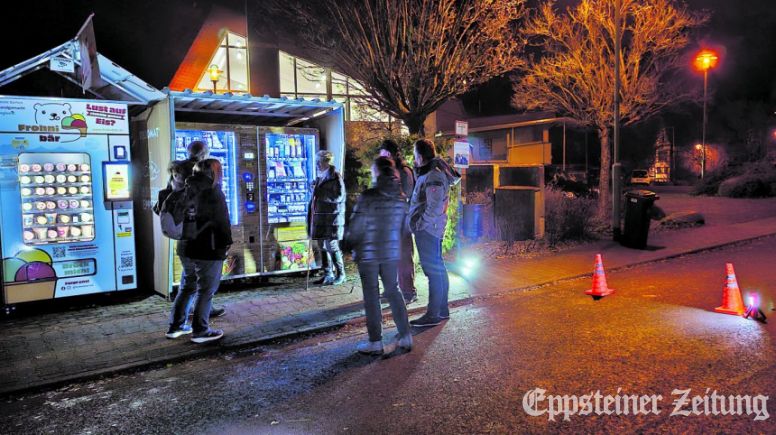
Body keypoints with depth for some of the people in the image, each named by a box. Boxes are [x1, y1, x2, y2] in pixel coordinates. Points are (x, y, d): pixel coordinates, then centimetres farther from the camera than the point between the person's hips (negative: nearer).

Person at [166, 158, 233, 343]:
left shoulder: (187, 191, 9)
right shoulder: (214, 193, -14)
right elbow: (222, 221, -14)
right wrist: (226, 243, -4)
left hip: (186, 248, 8)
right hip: (208, 249, -8)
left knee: (187, 287, 19)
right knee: (206, 290, 3)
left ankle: (175, 326, 24)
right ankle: (200, 331, 7)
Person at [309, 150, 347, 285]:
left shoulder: (335, 177, -7)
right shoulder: (320, 177, 16)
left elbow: (339, 196, -16)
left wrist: (319, 192, -16)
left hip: (332, 217, -8)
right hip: (320, 217, 8)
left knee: (332, 246, -7)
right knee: (323, 247, 10)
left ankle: (340, 275, 5)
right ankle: (328, 274, 19)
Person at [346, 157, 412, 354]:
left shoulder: (367, 197, -17)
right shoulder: (400, 198, -1)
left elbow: (356, 226, -14)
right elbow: (403, 226, 6)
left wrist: (350, 243, 5)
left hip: (368, 253, -4)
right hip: (392, 252, 5)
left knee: (371, 295, 5)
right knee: (392, 290, 15)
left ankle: (375, 342, 10)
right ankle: (405, 336, 16)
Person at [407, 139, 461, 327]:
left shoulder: (433, 177, -18)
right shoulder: (428, 173, 13)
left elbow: (435, 206, -25)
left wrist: (421, 223, -17)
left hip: (428, 229, -10)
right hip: (431, 229, 10)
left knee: (433, 270, -5)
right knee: (438, 269, 15)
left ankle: (433, 314, 0)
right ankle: (442, 310, 26)